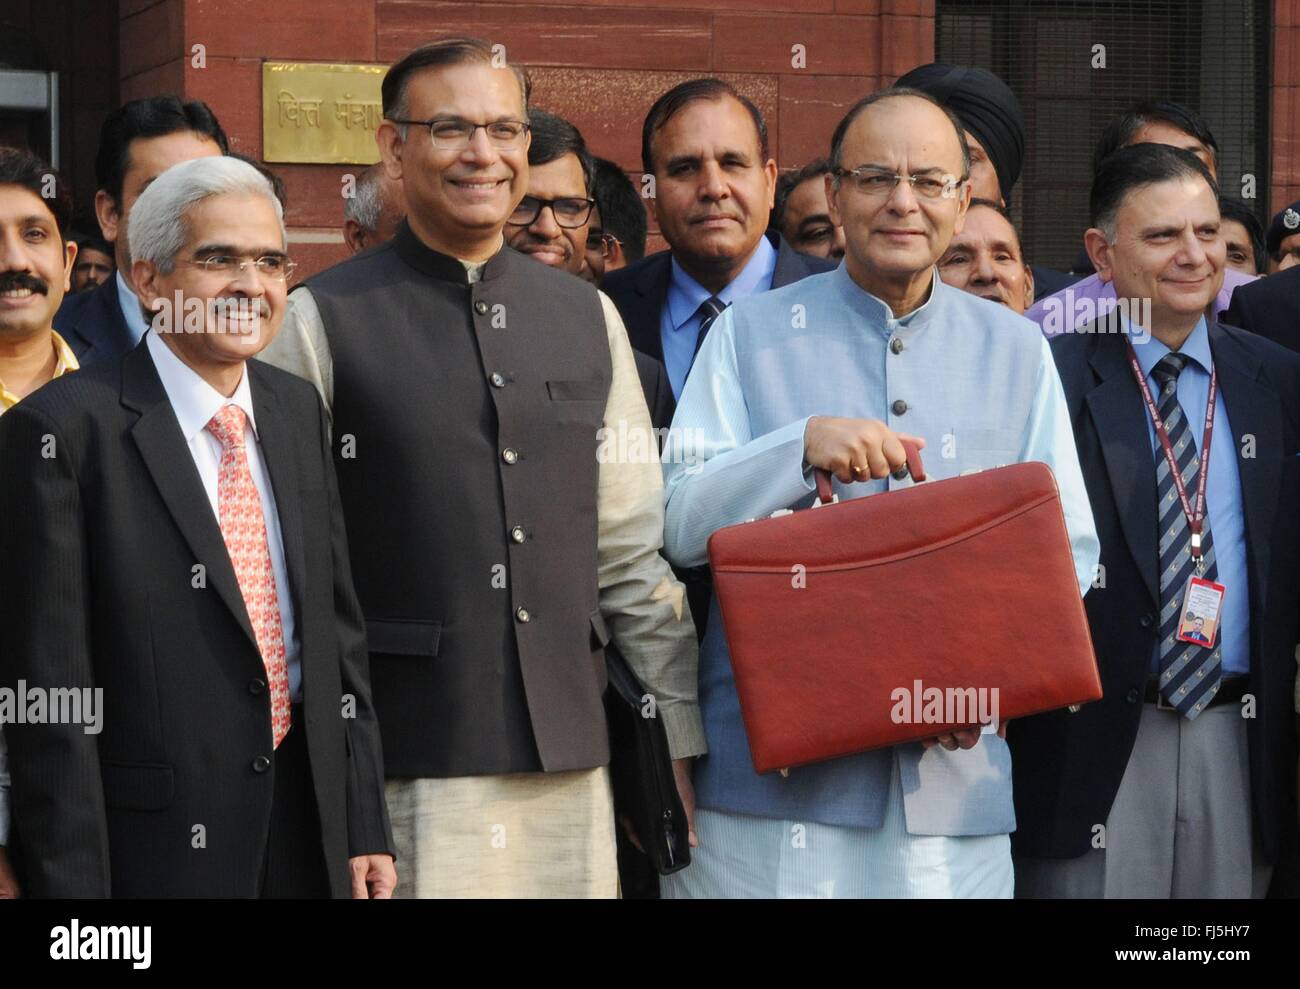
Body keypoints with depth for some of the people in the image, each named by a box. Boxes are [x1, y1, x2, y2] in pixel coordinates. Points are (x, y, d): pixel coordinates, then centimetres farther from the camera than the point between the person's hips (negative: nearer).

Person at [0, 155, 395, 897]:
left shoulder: (299, 410, 10)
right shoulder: (62, 431, -11)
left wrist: (365, 828, 10)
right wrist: (71, 883, -14)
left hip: (307, 835, 6)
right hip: (155, 848, -6)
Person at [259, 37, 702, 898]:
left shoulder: (588, 318, 12)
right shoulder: (322, 321, -1)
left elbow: (635, 552, 13)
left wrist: (688, 738, 10)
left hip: (570, 759, 4)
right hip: (406, 769, -4)